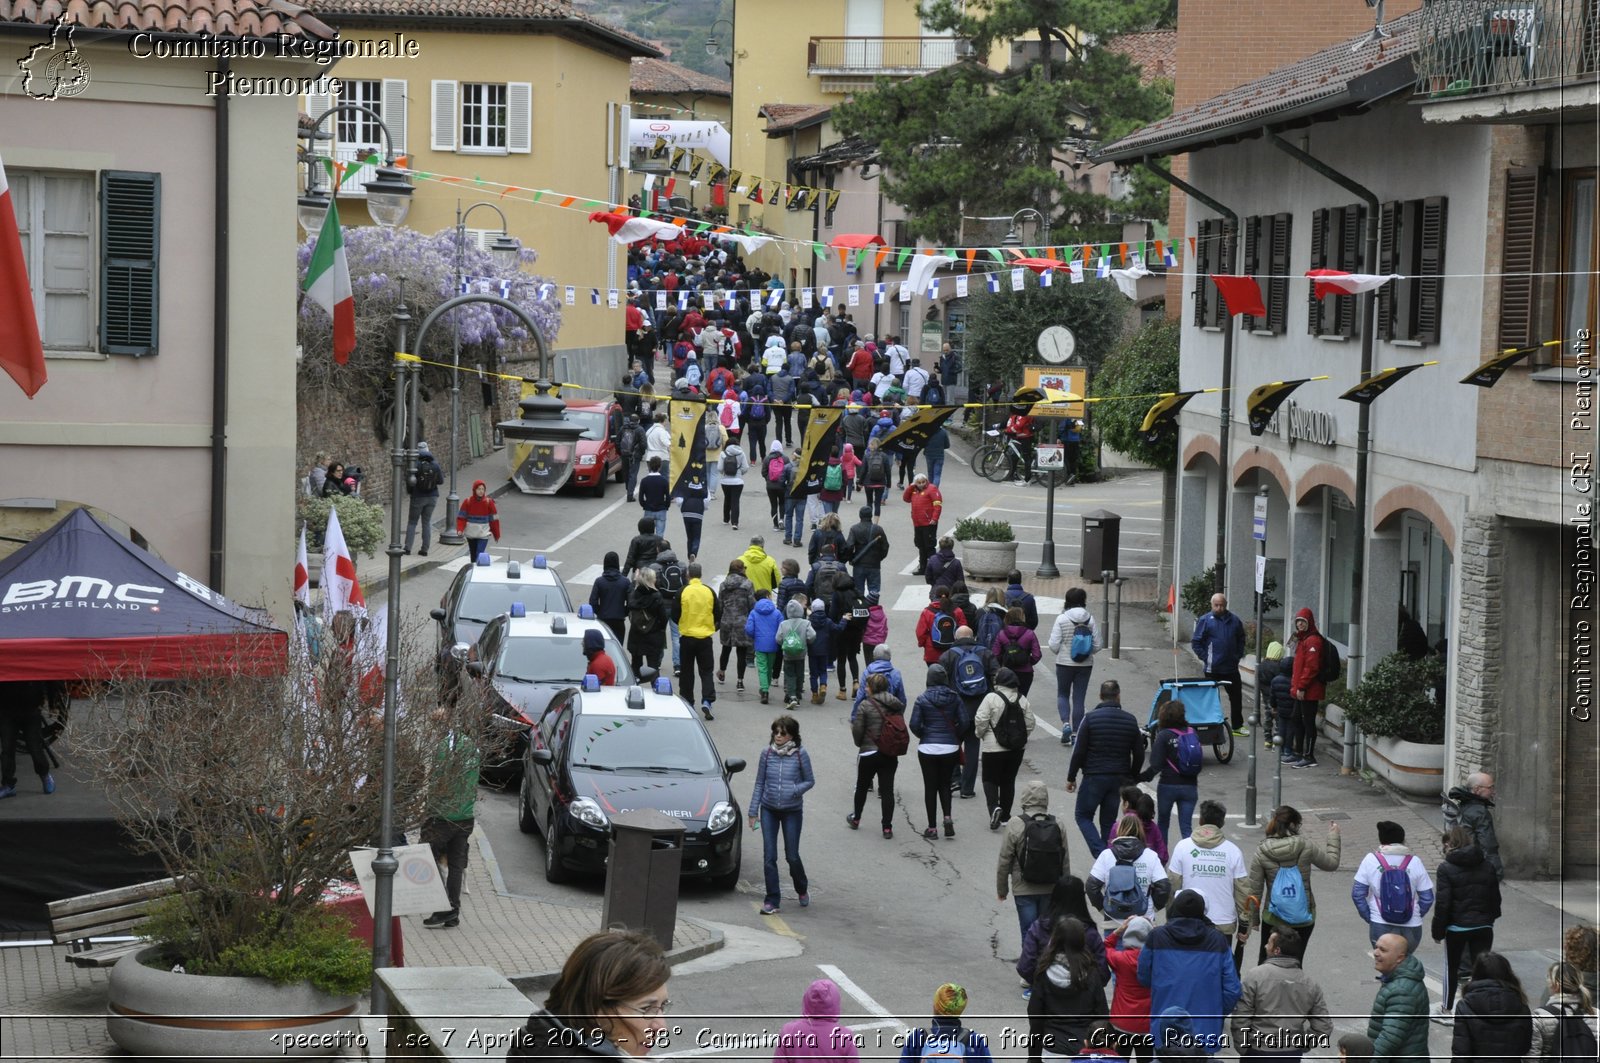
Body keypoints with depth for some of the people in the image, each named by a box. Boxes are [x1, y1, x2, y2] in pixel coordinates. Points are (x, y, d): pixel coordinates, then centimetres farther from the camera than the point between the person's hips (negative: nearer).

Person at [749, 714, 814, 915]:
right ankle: (772, 901, 3)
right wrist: (753, 811, 5)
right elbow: (759, 784, 6)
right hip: (769, 810, 2)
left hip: (792, 810, -2)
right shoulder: (767, 754, 0)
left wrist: (796, 790, -20)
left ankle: (802, 890, 32)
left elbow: (810, 781, 1)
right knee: (769, 857, -3)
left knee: (792, 856, 4)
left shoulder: (800, 755, -6)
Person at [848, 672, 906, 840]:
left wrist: (859, 743, 9)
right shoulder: (896, 704, 3)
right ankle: (887, 827, -1)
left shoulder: (865, 705, -13)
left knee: (862, 786, 17)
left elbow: (857, 731, -11)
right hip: (891, 755, 3)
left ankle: (855, 819, 33)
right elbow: (901, 726, 6)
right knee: (887, 790, 3)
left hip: (869, 752, -3)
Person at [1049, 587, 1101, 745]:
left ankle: (1066, 723, -8)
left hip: (1065, 663, -2)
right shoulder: (1090, 620, -5)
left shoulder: (1062, 619, -11)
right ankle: (1076, 732, 10)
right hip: (1085, 665, 2)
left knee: (1062, 694, 14)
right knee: (1079, 698, 9)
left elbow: (1054, 645, -12)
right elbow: (1097, 646, -3)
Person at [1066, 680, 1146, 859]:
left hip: (1094, 777, -4)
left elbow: (1079, 751, -11)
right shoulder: (1130, 720, 1)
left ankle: (1100, 852, -11)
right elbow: (1139, 755, 6)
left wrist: (1071, 777, -1)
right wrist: (1131, 778, 19)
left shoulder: (1091, 717, -10)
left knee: (1083, 815, 8)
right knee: (1109, 821, 14)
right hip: (1119, 779, 4)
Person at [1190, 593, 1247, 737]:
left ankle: (1237, 726, 21)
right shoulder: (1205, 621, -5)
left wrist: (1238, 655, 7)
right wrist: (1205, 658, -10)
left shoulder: (1234, 620, 5)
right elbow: (1196, 643, -4)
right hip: (1212, 669, -4)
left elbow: (1241, 639, 18)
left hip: (1231, 667, 4)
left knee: (1236, 697, 10)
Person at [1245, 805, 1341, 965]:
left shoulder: (1261, 853, -11)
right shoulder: (1305, 846, -13)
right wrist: (1333, 836, 20)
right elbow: (1332, 863, 4)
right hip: (1303, 919, 0)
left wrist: (1252, 921, 4)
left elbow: (1254, 892, -7)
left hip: (1274, 919, 0)